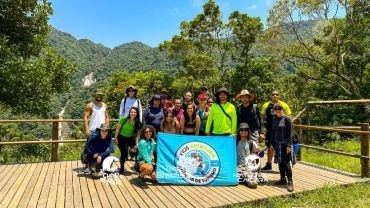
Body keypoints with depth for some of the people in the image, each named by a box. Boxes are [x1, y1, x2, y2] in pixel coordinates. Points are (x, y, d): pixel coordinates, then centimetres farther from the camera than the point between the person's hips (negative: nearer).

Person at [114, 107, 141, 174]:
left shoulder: (137, 122, -10)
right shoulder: (124, 119, -18)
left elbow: (137, 134, -8)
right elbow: (118, 128, -9)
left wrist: (136, 143, -15)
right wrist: (116, 138, -7)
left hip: (130, 138, 3)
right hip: (121, 138, -3)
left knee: (136, 148, -21)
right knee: (124, 153, -8)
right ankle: (122, 168, 16)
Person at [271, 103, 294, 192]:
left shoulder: (287, 119, -8)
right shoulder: (274, 119, 9)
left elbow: (290, 133, -11)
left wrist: (289, 145, -16)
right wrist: (272, 144, 14)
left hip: (285, 144, -6)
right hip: (277, 144, 6)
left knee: (286, 163, -8)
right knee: (280, 162, 10)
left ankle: (290, 182, 0)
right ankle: (282, 179, 23)